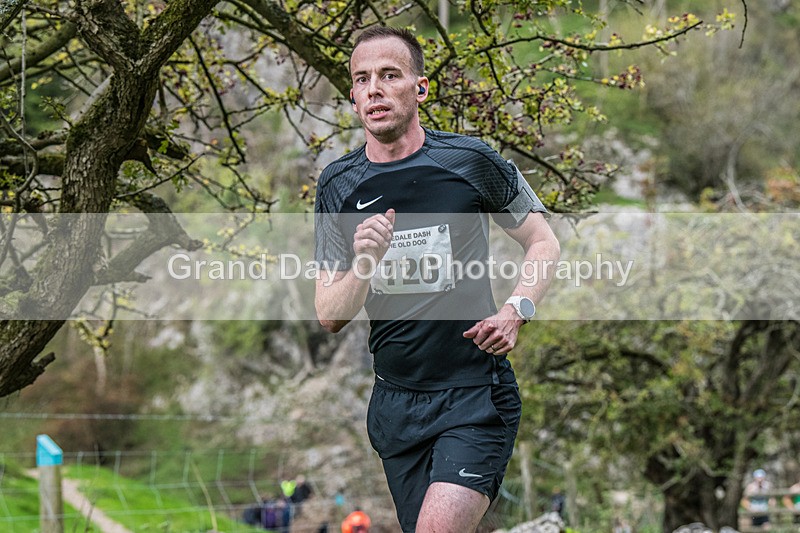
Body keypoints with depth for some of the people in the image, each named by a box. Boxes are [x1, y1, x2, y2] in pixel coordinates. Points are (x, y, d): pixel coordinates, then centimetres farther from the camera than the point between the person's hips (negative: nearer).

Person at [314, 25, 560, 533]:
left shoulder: (470, 161, -4)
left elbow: (544, 243, 8)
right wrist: (363, 266, -17)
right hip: (395, 404, 4)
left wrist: (515, 311, -9)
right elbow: (329, 317, 3)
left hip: (475, 394, -4)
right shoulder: (338, 185, 4)